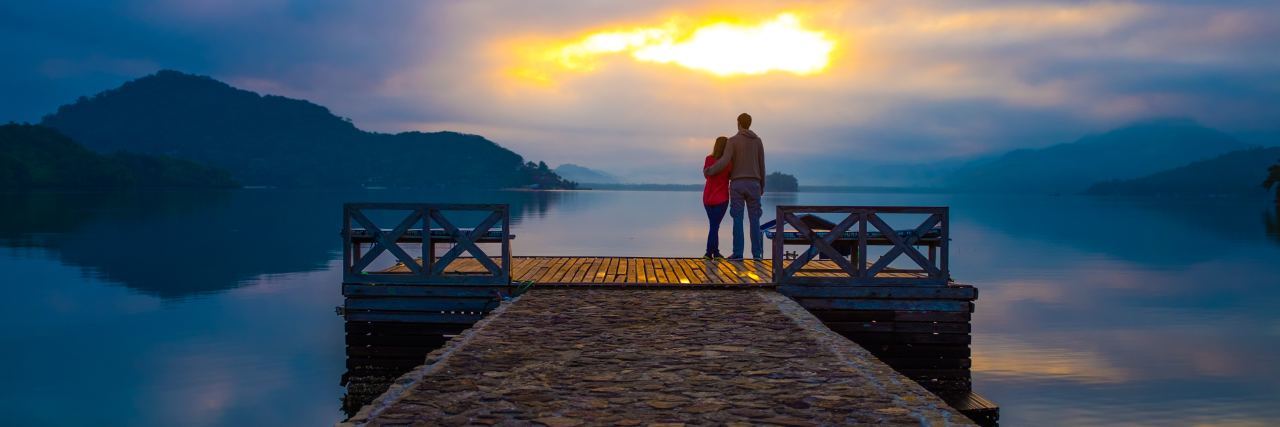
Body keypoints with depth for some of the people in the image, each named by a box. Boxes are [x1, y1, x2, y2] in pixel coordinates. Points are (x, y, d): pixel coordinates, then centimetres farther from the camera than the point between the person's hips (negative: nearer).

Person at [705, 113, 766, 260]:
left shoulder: (732, 141, -4)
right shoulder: (758, 140, 7)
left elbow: (724, 162, -16)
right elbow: (761, 165, 9)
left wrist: (708, 171, 1)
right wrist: (762, 186, 18)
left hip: (737, 184, -2)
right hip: (753, 184, 3)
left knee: (738, 219, -2)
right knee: (754, 219, 6)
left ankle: (737, 253, -6)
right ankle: (757, 252, 2)